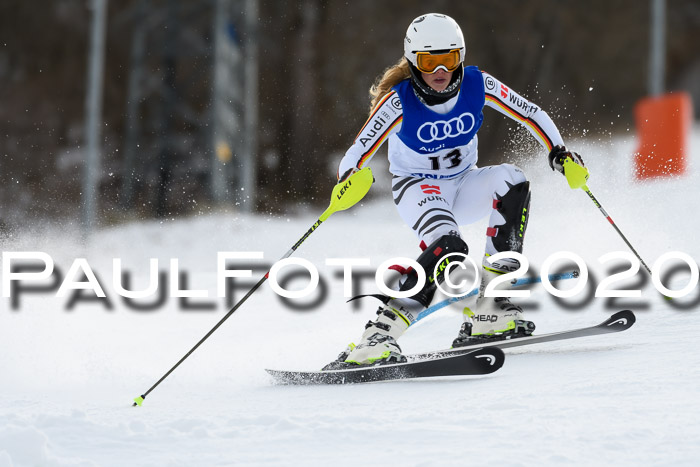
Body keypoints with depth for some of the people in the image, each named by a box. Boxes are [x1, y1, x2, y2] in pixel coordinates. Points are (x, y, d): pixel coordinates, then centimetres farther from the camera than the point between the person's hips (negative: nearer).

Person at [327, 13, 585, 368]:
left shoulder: (477, 86, -14)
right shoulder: (400, 101, -22)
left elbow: (530, 114, -5)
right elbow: (359, 151, -29)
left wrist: (558, 150, -20)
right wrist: (349, 180, -51)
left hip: (463, 184, 5)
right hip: (417, 188, -4)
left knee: (511, 180, -28)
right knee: (448, 247, -35)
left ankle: (487, 312, -26)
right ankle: (378, 335, -36)